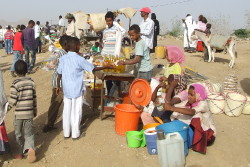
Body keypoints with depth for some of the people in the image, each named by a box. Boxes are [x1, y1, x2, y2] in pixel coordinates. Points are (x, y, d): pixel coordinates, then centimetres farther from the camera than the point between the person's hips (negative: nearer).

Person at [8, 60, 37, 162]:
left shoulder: (15, 84, -12)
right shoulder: (31, 82, -1)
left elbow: (12, 101, -12)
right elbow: (34, 98, 5)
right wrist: (35, 110, 18)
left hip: (19, 114, -2)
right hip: (29, 113, 2)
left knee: (18, 134, 16)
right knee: (28, 133, 11)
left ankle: (20, 153, 28)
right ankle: (30, 148, -14)